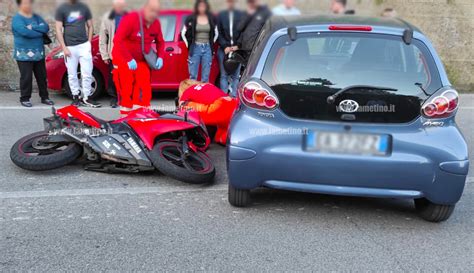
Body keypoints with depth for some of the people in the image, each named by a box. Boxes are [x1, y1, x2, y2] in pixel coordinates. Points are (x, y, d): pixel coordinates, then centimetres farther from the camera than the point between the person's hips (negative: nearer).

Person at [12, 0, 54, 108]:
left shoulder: (37, 17, 12)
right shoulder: (17, 19, -6)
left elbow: (46, 27, -4)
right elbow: (24, 32, -22)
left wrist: (33, 28, -18)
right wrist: (40, 32, -10)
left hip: (39, 54, 6)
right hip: (24, 54, -6)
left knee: (42, 76, 9)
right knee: (26, 77, -5)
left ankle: (44, 97, 19)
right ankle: (24, 99, 6)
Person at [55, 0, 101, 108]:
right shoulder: (62, 9, 3)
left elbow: (90, 26, 13)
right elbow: (58, 30, 0)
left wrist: (89, 43, 2)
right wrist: (64, 48, -7)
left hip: (84, 45, 1)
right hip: (69, 47, -1)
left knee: (87, 74, -1)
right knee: (72, 75, 4)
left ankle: (86, 98, 6)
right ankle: (76, 96, 16)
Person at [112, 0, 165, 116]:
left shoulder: (156, 23, -4)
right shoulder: (131, 18, -22)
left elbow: (160, 41, 12)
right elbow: (118, 40, -27)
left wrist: (160, 57, -6)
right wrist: (129, 59, -29)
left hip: (142, 61, 6)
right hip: (123, 59, -5)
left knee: (144, 90, 3)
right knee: (126, 90, -3)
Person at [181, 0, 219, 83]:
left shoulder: (211, 19, 6)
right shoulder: (191, 19, 0)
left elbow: (216, 34, 19)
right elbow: (183, 33, 8)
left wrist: (211, 44, 11)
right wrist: (189, 45, 5)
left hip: (207, 49, 2)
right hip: (195, 48, -2)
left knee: (205, 77, 4)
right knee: (193, 76, -2)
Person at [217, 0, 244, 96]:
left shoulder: (241, 15, 7)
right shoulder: (221, 15, 9)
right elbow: (219, 33, 5)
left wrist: (237, 46, -6)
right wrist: (225, 47, -6)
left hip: (237, 49, 0)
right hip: (224, 49, 0)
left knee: (236, 75, -1)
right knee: (224, 75, 0)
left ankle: (233, 96, 2)